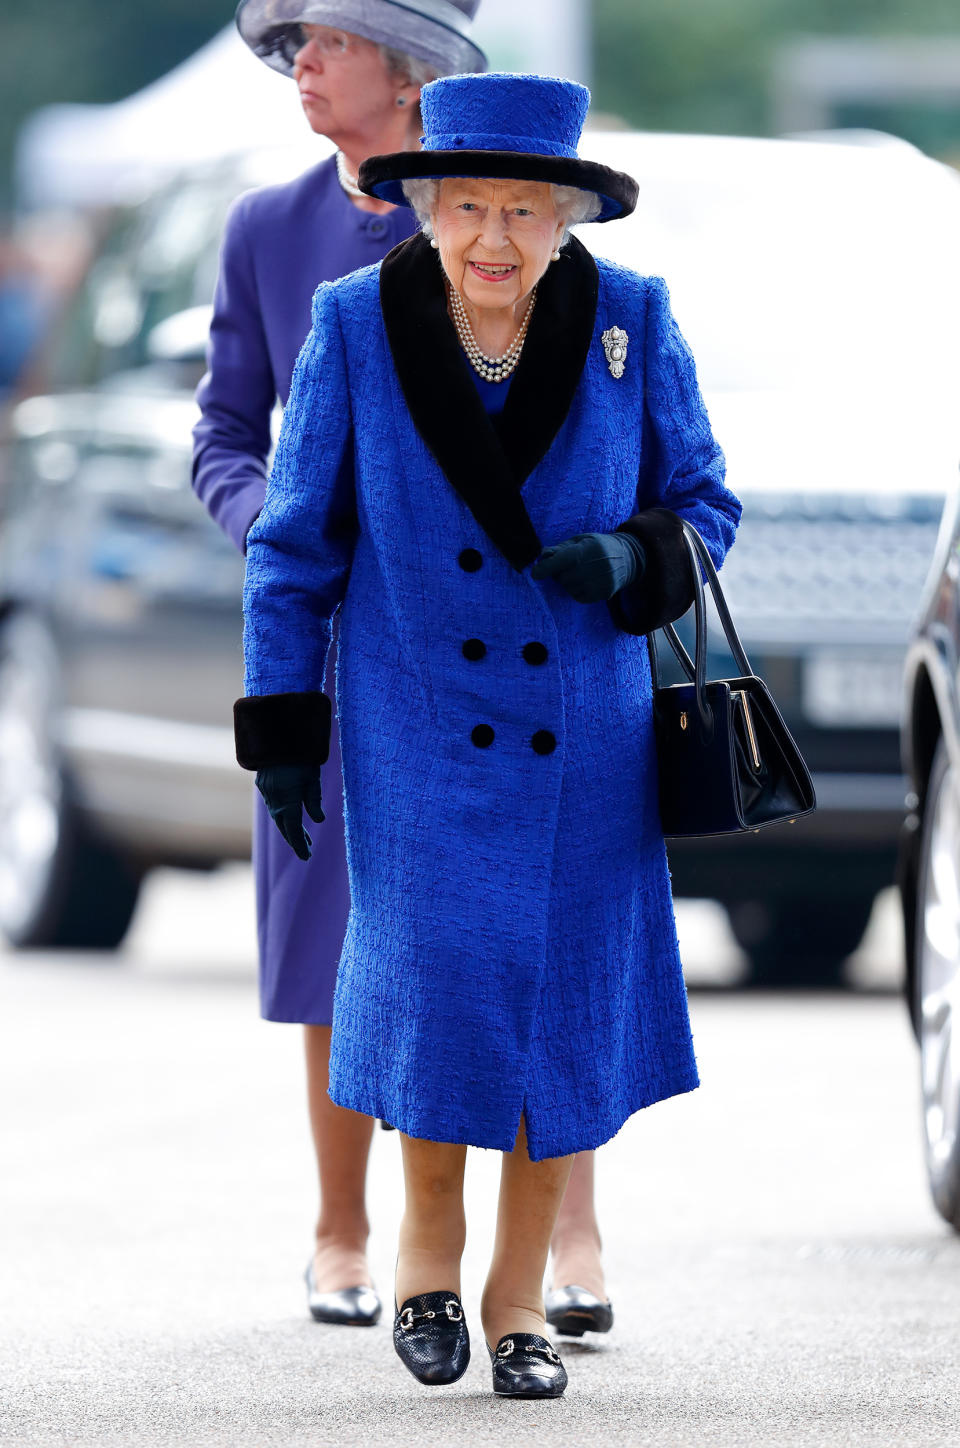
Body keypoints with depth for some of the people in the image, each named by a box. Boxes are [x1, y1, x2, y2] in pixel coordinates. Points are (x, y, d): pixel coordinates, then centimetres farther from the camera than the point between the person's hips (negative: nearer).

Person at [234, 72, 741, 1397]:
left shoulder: (631, 323, -6)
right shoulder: (357, 327, -8)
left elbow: (703, 504, 4)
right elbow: (295, 542, 0)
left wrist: (628, 562, -18)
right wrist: (280, 728, 0)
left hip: (584, 735, 1)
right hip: (418, 733, -1)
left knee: (571, 1009, 3)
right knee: (440, 985, -11)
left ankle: (522, 1291, 20)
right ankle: (428, 1231, 17)